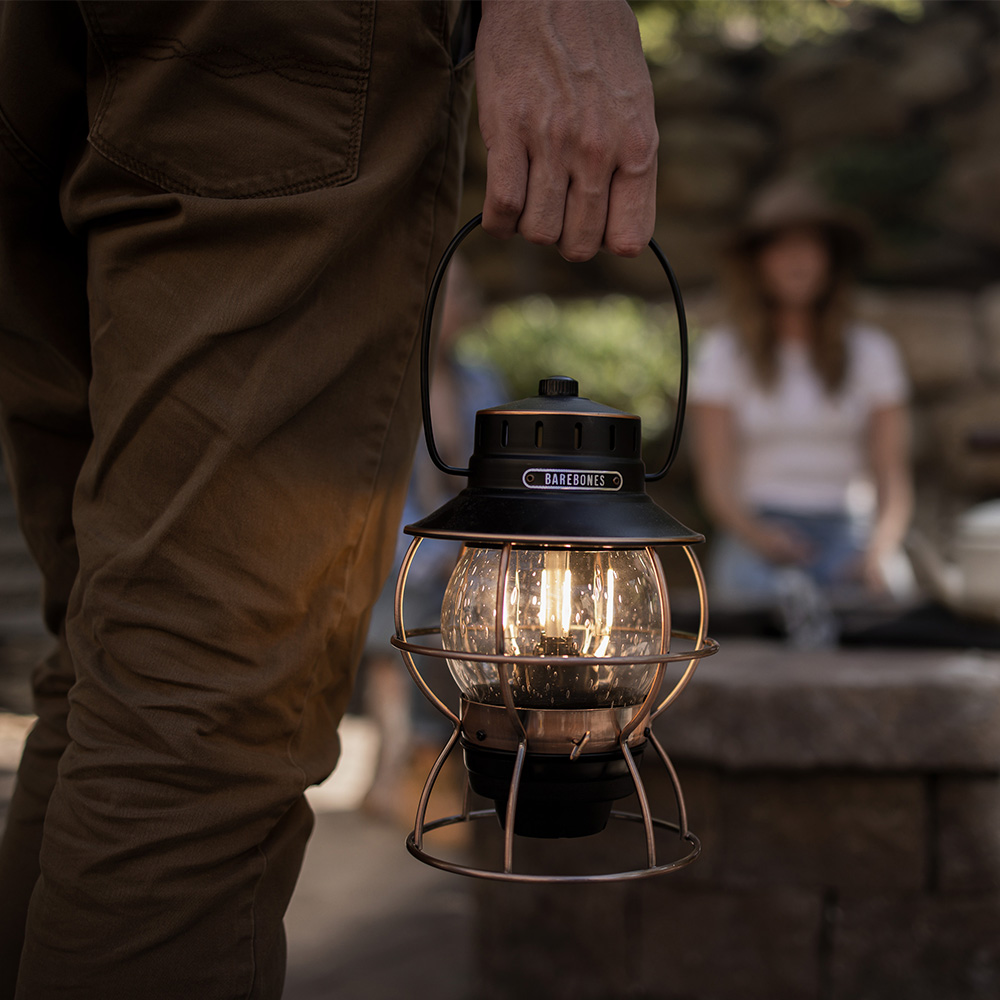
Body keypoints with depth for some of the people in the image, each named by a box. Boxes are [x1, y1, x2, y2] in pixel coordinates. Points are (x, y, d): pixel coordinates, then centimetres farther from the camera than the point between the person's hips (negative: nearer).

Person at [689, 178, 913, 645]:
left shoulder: (872, 351, 13)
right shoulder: (721, 352, 9)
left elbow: (894, 480, 6)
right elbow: (716, 482, 1)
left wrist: (880, 549, -16)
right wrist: (756, 534, -21)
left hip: (844, 532, 1)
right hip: (756, 535, -1)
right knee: (739, 575, -39)